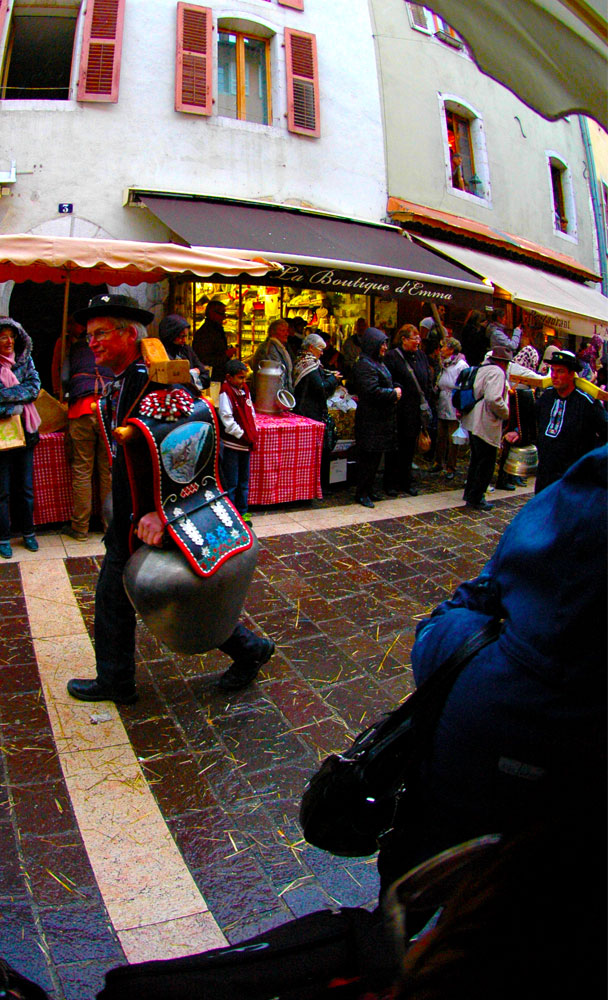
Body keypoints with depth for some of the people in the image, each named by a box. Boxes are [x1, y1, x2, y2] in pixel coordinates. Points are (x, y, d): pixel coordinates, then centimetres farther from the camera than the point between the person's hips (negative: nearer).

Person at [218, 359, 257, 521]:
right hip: (232, 444, -7)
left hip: (246, 443, 8)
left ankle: (242, 512, 26)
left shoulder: (244, 390, 9)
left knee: (244, 481, 15)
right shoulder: (226, 393, -13)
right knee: (231, 483, 0)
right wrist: (241, 434, -17)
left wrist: (253, 434, 4)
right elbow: (227, 419, -19)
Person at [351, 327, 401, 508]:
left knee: (375, 457, 15)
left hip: (381, 418, 10)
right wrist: (393, 393, -12)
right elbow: (373, 391, -25)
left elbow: (390, 383, 26)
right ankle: (362, 493, 5)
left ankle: (369, 490, 25)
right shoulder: (364, 365, -15)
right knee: (367, 457, -4)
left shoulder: (379, 363, 16)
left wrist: (397, 388, 3)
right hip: (370, 420, -10)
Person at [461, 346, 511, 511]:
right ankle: (475, 499, 5)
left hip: (472, 422, 10)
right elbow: (493, 399, -27)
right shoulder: (497, 372, -15)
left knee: (476, 459, 21)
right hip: (486, 426, -10)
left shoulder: (480, 369, 13)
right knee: (487, 463, 0)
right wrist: (505, 413, -12)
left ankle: (470, 493, 31)